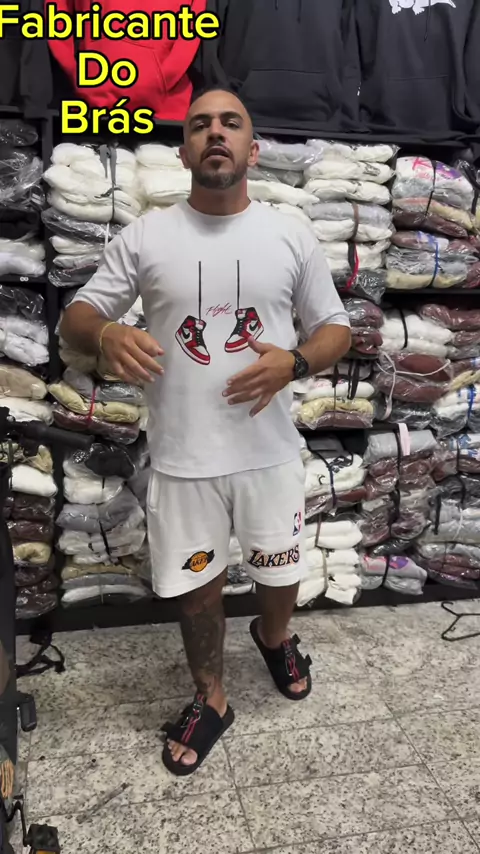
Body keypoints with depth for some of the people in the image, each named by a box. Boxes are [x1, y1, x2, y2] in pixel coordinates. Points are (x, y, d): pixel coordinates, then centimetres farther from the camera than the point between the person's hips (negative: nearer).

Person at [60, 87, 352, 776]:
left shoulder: (292, 235, -1)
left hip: (269, 452, 1)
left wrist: (294, 363, -17)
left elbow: (335, 326, 6)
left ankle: (274, 638, 56)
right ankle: (210, 701, 40)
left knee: (280, 570, 20)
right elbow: (76, 315, 1)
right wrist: (105, 335, -24)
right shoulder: (145, 236, -3)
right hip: (182, 457, 0)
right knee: (197, 582, 15)